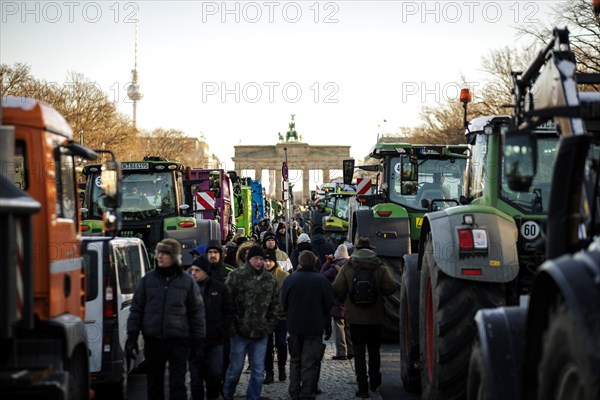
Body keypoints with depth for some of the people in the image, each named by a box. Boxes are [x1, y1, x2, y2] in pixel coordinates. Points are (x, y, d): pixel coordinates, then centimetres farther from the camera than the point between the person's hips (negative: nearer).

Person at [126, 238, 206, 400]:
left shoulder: (187, 281, 1)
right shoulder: (148, 279, 5)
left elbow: (197, 312, 4)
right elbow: (136, 309, 7)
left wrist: (197, 341, 1)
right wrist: (132, 337, 1)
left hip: (178, 341, -2)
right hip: (153, 341, 2)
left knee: (177, 384, -3)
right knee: (154, 383, 12)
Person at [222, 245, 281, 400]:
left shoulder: (270, 280, 9)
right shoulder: (236, 276, -4)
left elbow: (276, 304, 15)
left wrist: (270, 325, 6)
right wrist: (231, 326, -9)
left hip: (261, 333, 3)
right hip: (240, 331, -3)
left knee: (258, 371, 4)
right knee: (235, 368, 5)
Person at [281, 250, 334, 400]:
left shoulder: (290, 279, -5)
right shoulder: (321, 281, -8)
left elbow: (284, 304, 2)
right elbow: (329, 305, -2)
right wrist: (328, 326, 8)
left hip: (294, 326, 2)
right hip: (315, 327, -2)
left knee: (295, 360, 17)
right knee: (310, 363, 2)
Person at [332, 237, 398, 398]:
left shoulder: (347, 268, -7)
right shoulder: (380, 268, -6)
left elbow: (337, 289, -13)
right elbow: (390, 288, -11)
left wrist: (346, 298, 7)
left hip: (355, 317, -1)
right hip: (375, 317, 1)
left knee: (359, 351, 2)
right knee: (374, 349, 18)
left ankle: (362, 386, -3)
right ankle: (374, 382, 28)